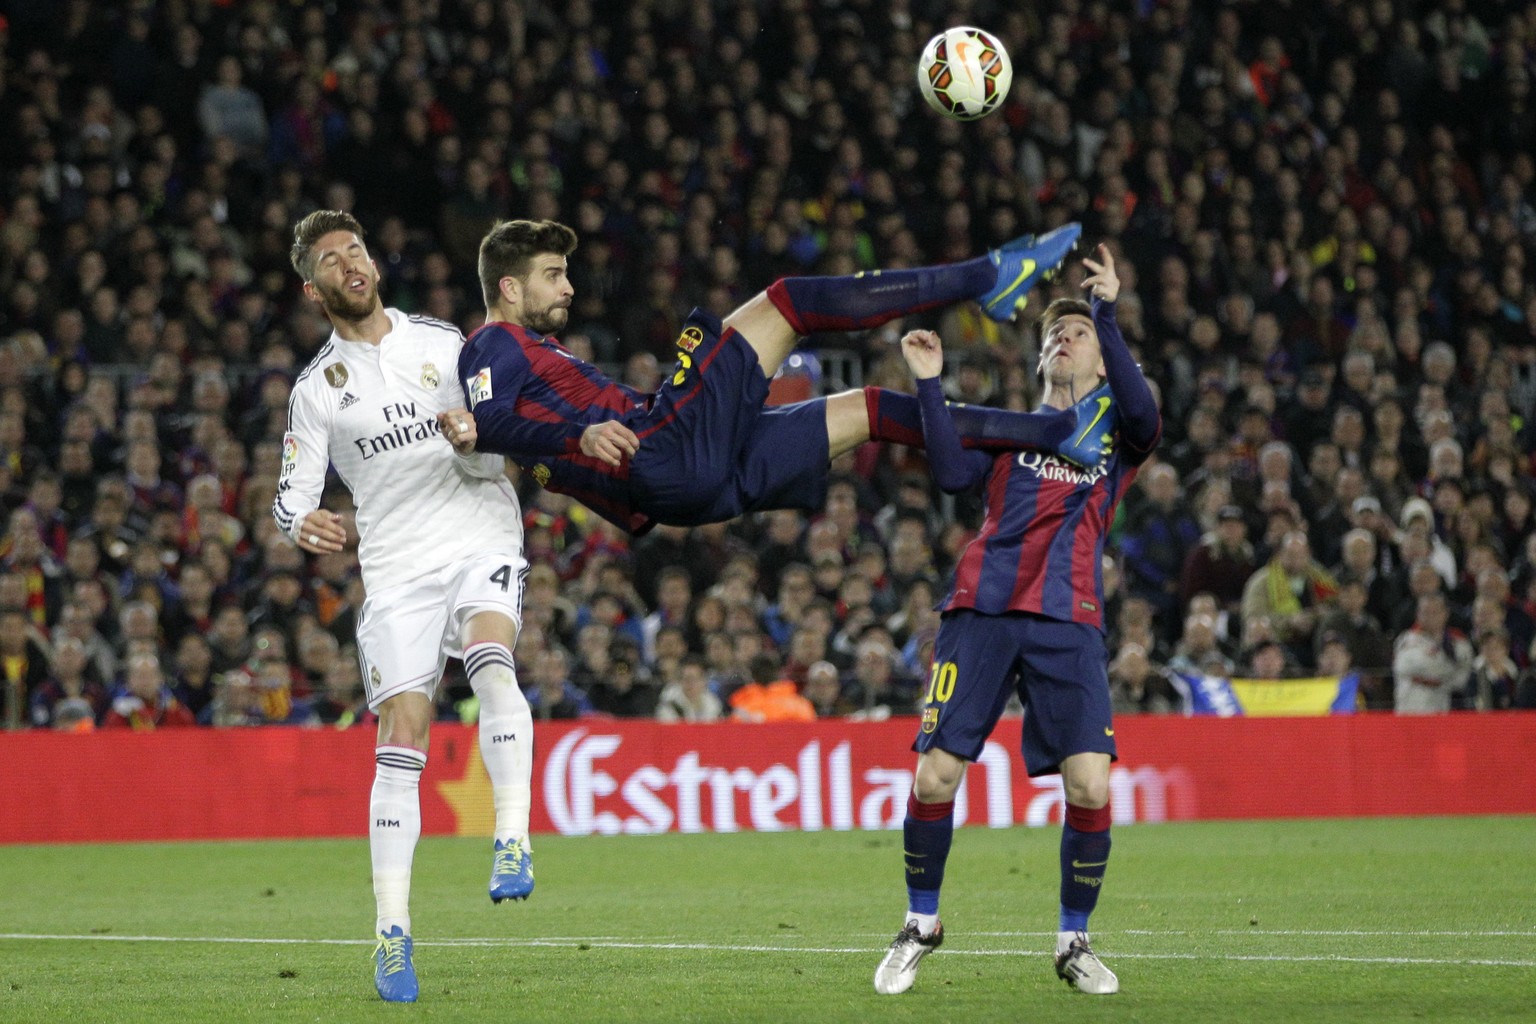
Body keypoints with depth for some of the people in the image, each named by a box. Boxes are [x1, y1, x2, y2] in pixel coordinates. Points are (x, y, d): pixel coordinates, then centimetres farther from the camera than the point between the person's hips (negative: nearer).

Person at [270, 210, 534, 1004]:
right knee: (401, 737, -10)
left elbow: (492, 462, 8)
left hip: (484, 543, 0)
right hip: (397, 567, 0)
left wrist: (473, 441, -16)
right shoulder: (316, 389, 10)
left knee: (490, 656, -32)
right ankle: (393, 930, -7)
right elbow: (292, 492, 4)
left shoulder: (443, 343, 10)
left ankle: (514, 837, -35)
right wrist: (302, 522, -20)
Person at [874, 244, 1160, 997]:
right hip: (981, 610, 1)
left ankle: (1073, 942, 6)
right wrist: (929, 383, -6)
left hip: (1067, 623, -1)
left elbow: (1142, 414, -11)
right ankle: (921, 925, 15)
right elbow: (953, 474, 0)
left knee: (1089, 783, -13)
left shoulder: (1115, 433, 14)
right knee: (935, 774, -7)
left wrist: (1108, 314, -16)